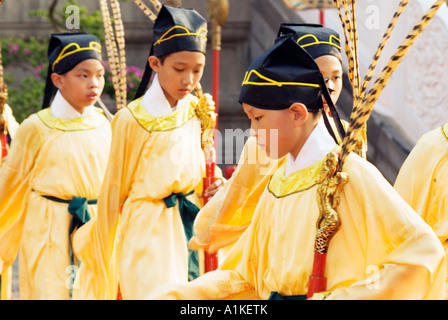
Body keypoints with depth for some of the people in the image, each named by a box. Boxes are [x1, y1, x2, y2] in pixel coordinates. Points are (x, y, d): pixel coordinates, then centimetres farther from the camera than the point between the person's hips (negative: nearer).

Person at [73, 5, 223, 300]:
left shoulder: (198, 113, 5)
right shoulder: (132, 119, -9)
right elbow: (113, 193, -3)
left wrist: (213, 185, -2)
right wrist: (106, 259, 1)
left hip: (190, 229, 5)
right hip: (147, 232, -5)